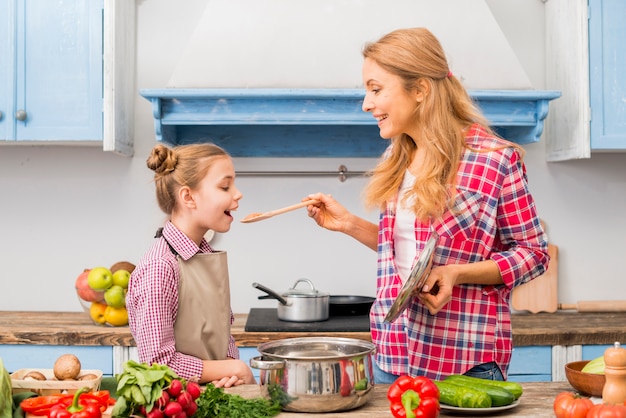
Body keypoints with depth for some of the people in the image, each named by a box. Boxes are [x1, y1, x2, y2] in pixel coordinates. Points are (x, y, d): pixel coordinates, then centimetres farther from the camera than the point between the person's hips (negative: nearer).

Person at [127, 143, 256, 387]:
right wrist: (234, 368, -11)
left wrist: (231, 370, -4)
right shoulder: (160, 267, -17)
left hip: (214, 394, 7)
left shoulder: (209, 257, 9)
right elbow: (158, 362, -17)